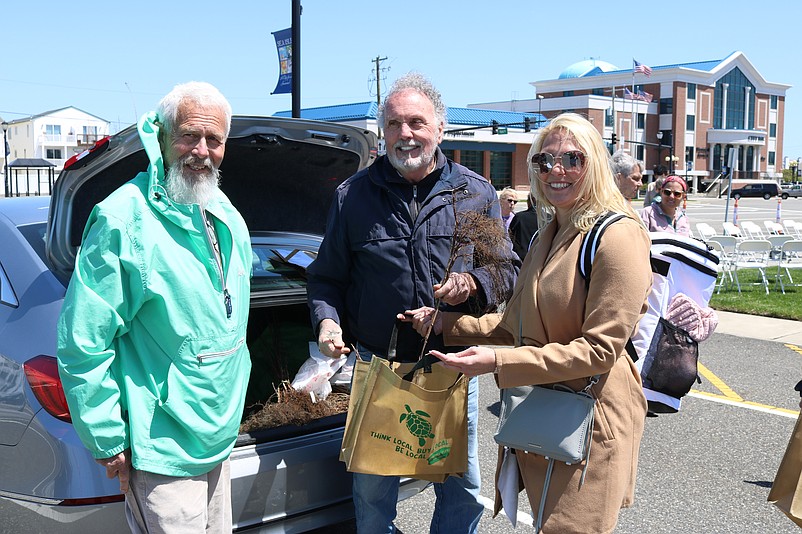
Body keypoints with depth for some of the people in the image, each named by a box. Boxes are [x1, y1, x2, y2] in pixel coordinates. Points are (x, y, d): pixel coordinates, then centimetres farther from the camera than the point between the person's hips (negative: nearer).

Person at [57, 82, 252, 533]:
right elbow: (83, 342, -17)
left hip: (219, 438, 8)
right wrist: (107, 439, -14)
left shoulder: (228, 218, 6)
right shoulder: (125, 219, -18)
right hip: (162, 450, -8)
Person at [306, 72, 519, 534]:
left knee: (463, 491, 14)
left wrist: (474, 284, -15)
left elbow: (509, 270, 6)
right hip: (377, 367, 0)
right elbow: (327, 277, 7)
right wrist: (327, 320, -12)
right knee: (372, 494, 14)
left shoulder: (477, 194, 2)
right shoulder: (354, 195, 0)